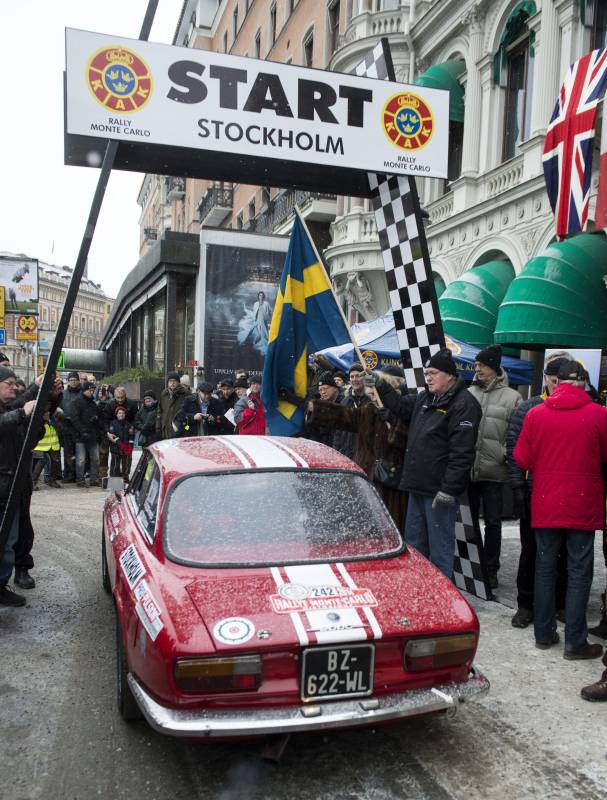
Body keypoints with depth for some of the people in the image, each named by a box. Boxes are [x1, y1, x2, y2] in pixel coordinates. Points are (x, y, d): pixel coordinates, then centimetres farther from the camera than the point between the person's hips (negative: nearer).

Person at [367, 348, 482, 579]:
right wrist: (380, 385, 19)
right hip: (418, 486, 9)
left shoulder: (464, 404, -14)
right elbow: (402, 406, 31)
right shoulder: (426, 398, 14)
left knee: (440, 548, -1)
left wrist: (449, 489, -23)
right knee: (414, 543, 18)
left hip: (439, 490, -9)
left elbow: (462, 452, -20)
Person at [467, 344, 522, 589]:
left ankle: (490, 569, 19)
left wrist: (506, 455, -14)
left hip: (493, 471, -3)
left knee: (493, 522, 7)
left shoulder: (512, 397, -1)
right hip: (467, 469, 3)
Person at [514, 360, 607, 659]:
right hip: (583, 505, -2)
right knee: (579, 572, 6)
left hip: (545, 504, 2)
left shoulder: (535, 414, -5)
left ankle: (544, 634, 21)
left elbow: (522, 459, -1)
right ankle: (575, 642, 10)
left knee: (545, 568, 13)